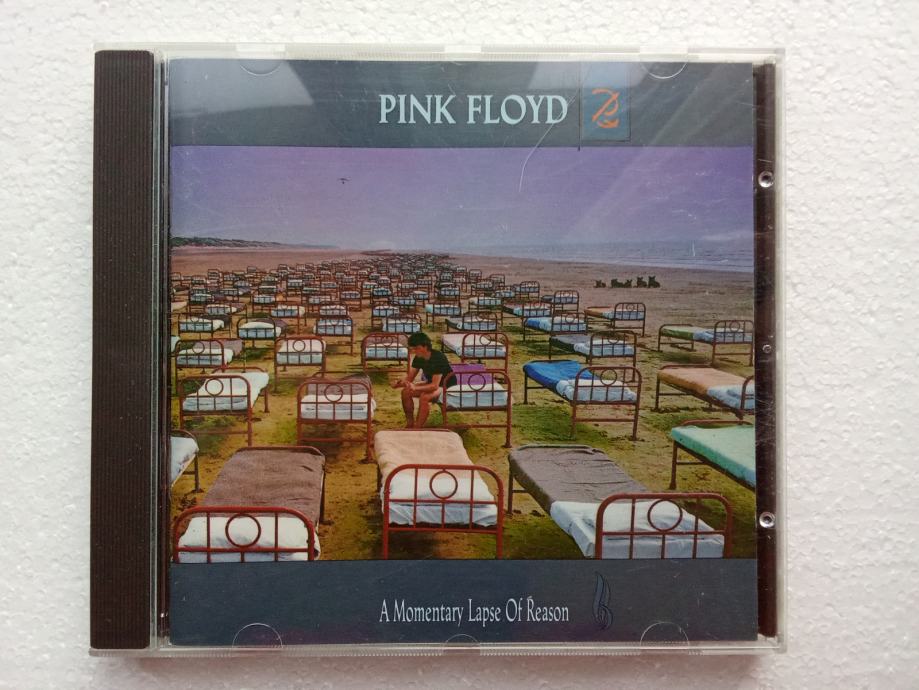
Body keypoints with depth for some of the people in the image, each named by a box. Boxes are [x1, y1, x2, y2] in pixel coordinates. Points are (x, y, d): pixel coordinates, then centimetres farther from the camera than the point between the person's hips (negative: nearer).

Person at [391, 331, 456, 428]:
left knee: (424, 397, -35)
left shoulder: (438, 358, -30)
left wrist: (415, 388, -48)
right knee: (406, 392, -12)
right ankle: (410, 424, -1)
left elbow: (435, 386, -35)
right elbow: (410, 377, -2)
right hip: (431, 383, 8)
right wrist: (400, 383, -25)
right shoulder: (418, 358, -7)